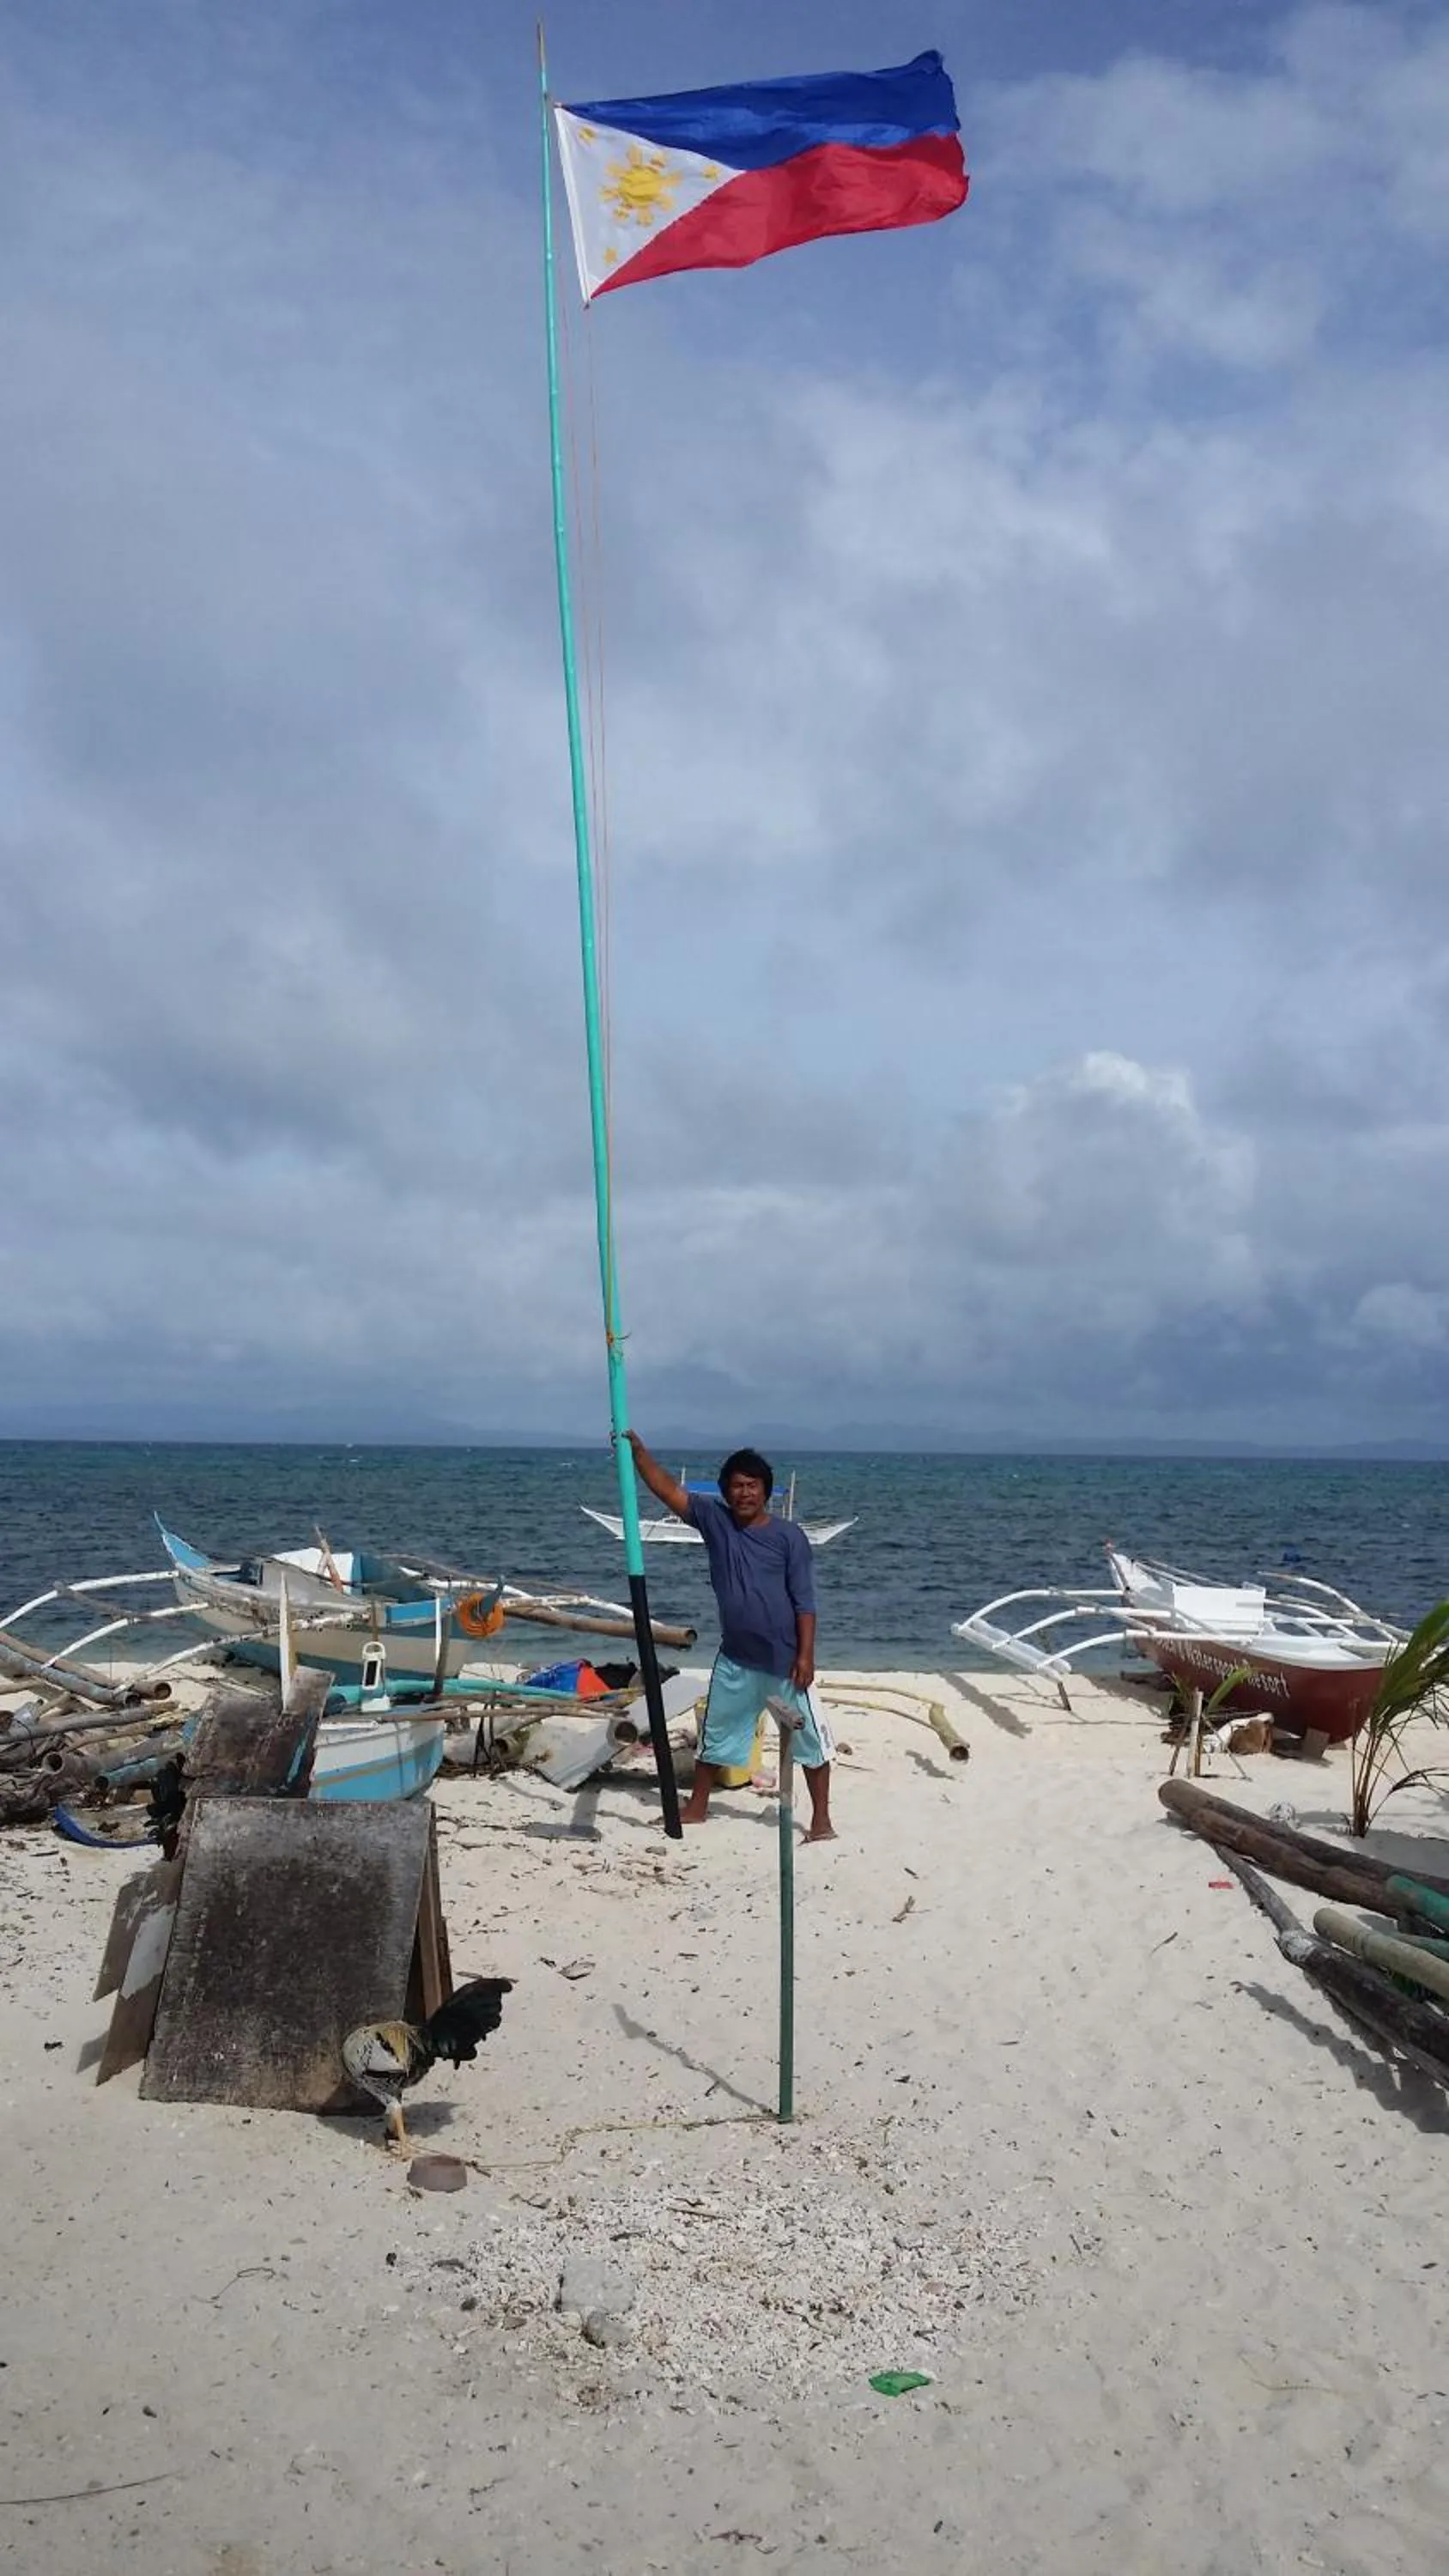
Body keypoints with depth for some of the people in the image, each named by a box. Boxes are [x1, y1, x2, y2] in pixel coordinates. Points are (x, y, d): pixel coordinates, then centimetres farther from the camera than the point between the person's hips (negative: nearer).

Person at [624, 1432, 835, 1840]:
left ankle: (821, 1818, 15)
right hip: (734, 1659, 4)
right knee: (716, 1734, 18)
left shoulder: (788, 1535, -10)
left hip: (784, 1660, -4)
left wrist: (805, 1655, -15)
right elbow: (669, 1491, -9)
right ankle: (697, 1807, 35)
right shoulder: (715, 1520, -2)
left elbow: (804, 1600, -10)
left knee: (809, 1738, 3)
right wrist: (637, 1451, -21)